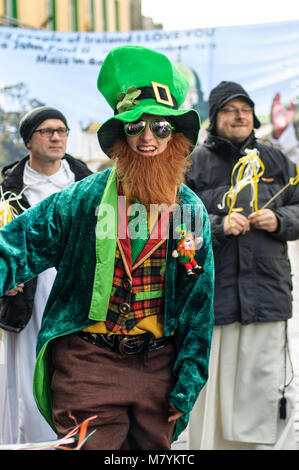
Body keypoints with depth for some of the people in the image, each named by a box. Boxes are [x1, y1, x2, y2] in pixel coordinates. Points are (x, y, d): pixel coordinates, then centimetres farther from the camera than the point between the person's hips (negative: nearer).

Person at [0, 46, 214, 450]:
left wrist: (187, 385, 3)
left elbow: (199, 303, 6)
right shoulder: (80, 201, -5)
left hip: (158, 366, 3)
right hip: (86, 361, -3)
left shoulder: (192, 211, 3)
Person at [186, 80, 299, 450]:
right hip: (212, 292, -2)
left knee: (268, 382, 3)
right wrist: (218, 226, -15)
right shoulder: (194, 165, 4)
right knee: (211, 382, 2)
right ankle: (210, 443, 14)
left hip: (266, 291, 2)